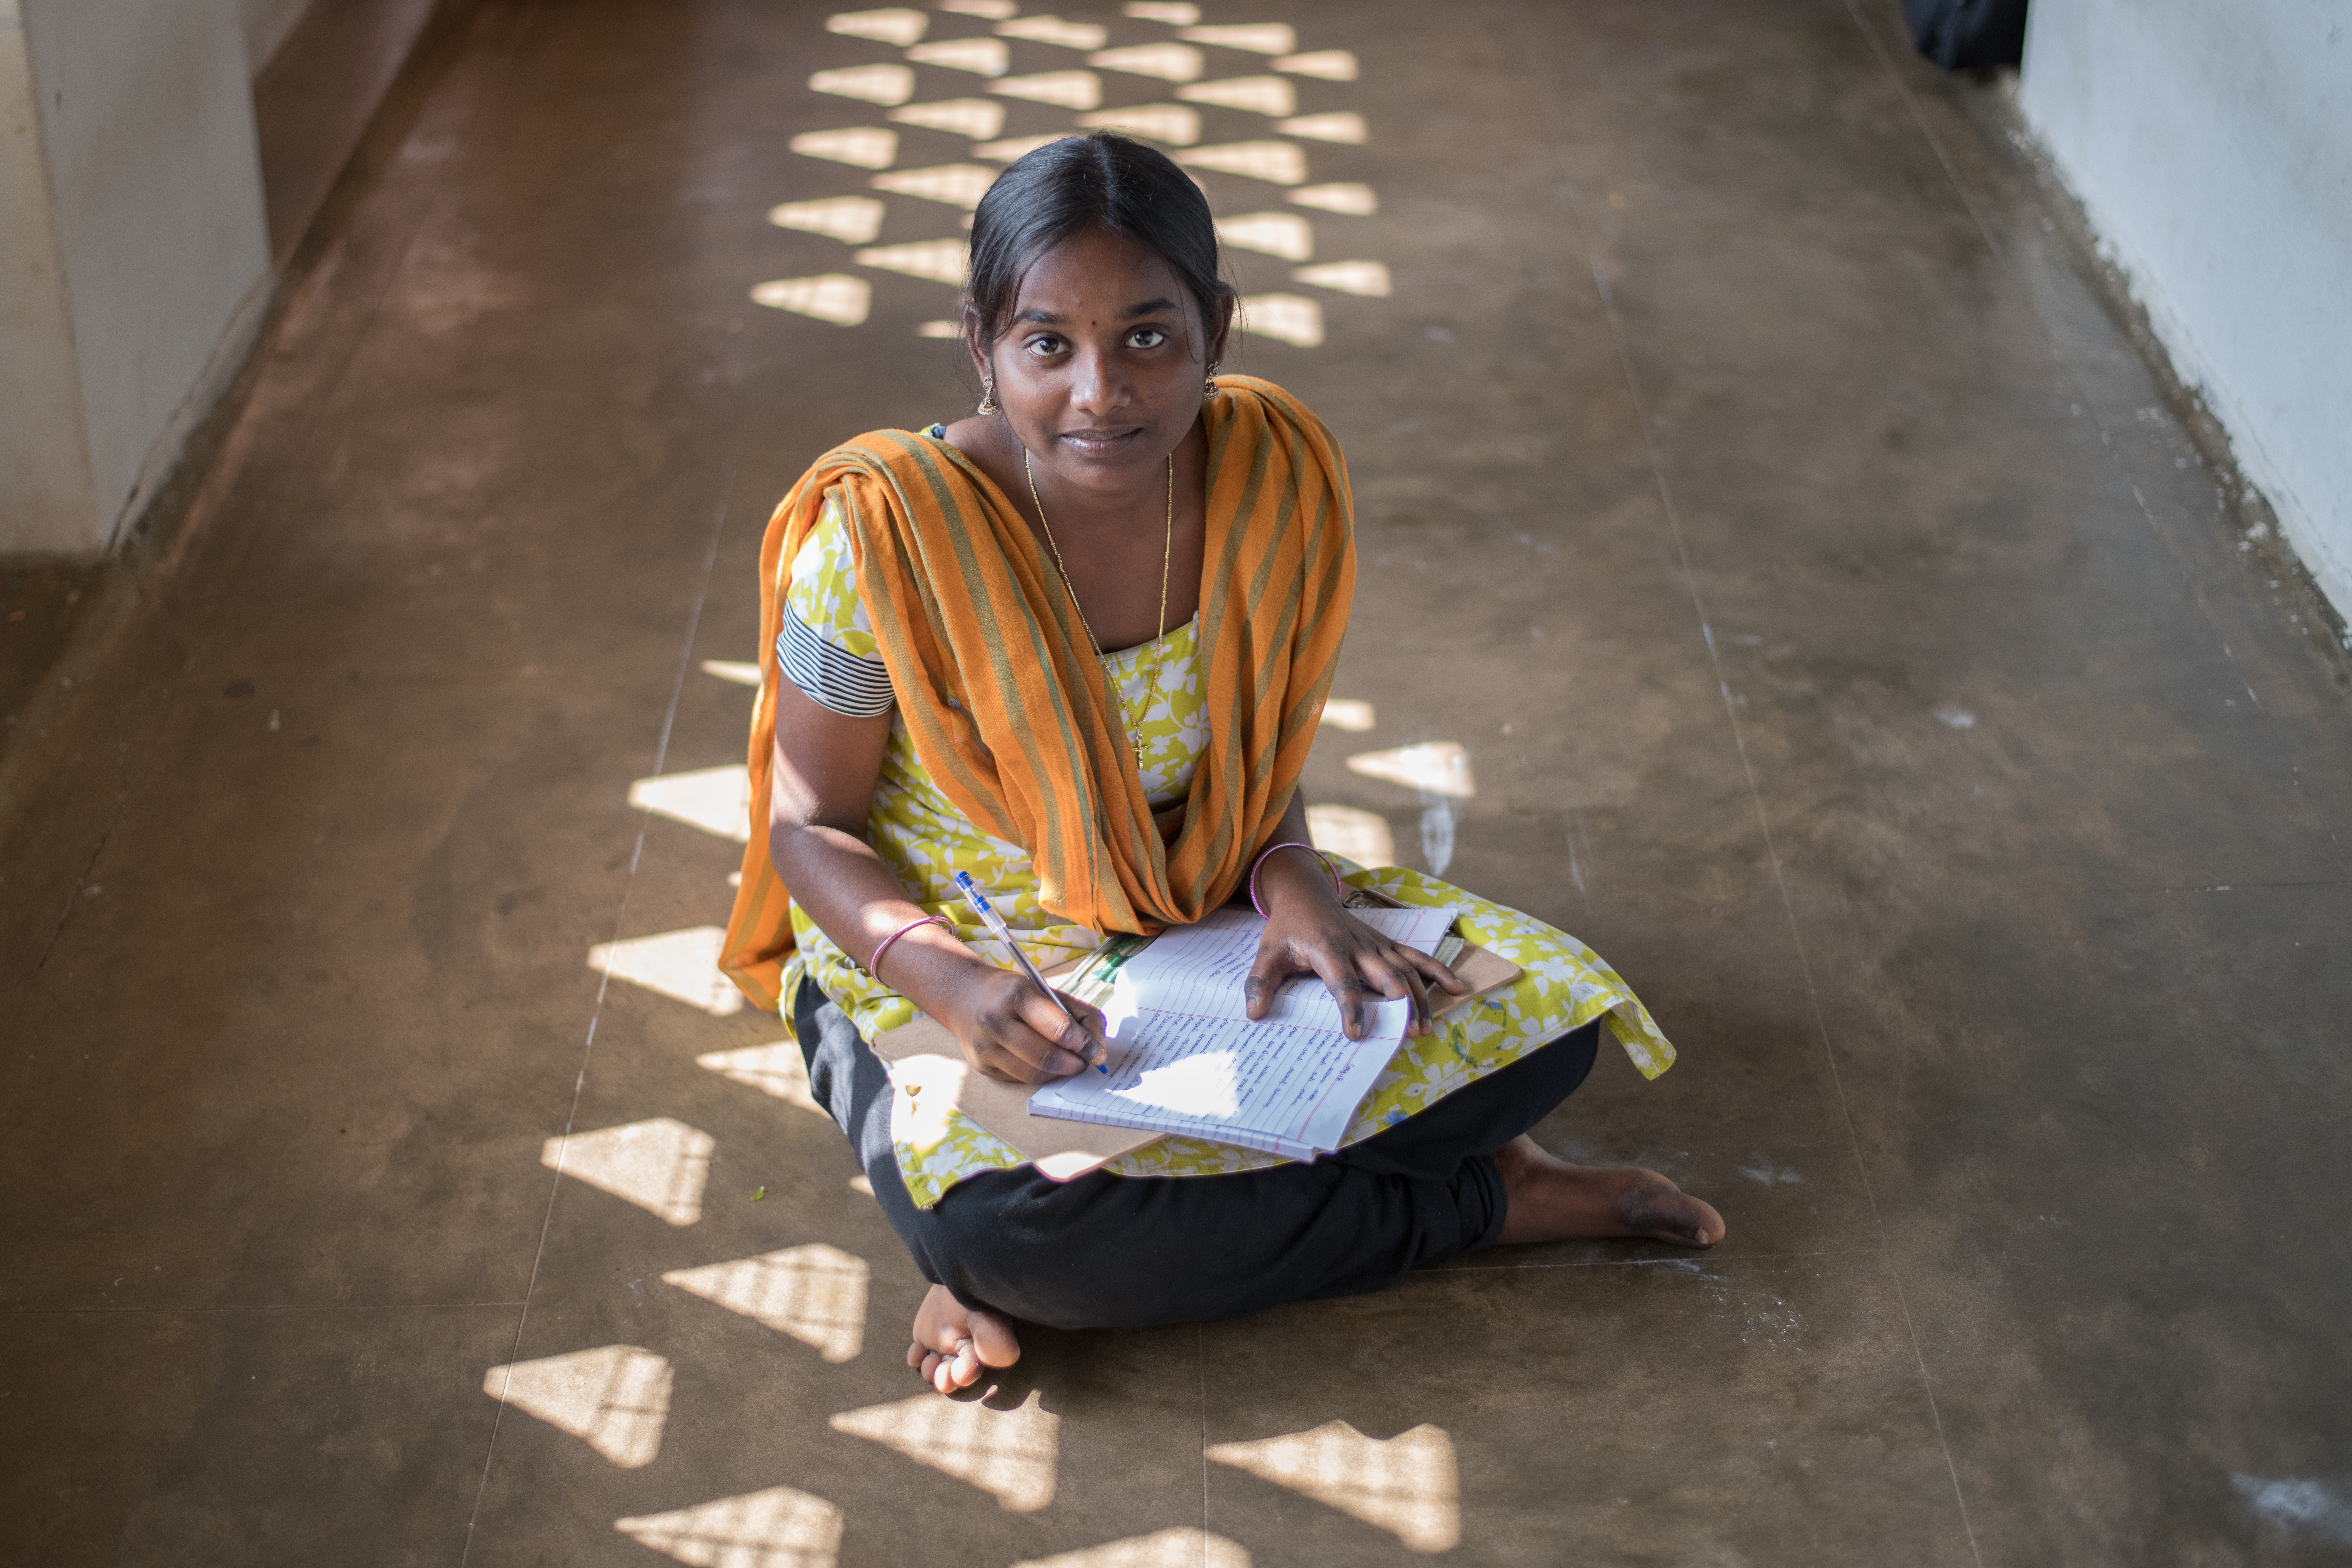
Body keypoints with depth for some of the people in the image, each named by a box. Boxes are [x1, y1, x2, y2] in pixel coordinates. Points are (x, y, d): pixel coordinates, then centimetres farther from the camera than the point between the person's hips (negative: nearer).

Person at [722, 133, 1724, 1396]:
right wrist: (951, 983, -31)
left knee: (1546, 1012, -13)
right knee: (982, 1223, -36)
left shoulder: (1273, 477, -11)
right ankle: (1470, 1203, -12)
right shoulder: (883, 534, -23)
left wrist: (1290, 882, -17)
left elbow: (1260, 752, 5)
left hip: (1203, 921, 4)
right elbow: (809, 827, -12)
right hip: (938, 956, -4)